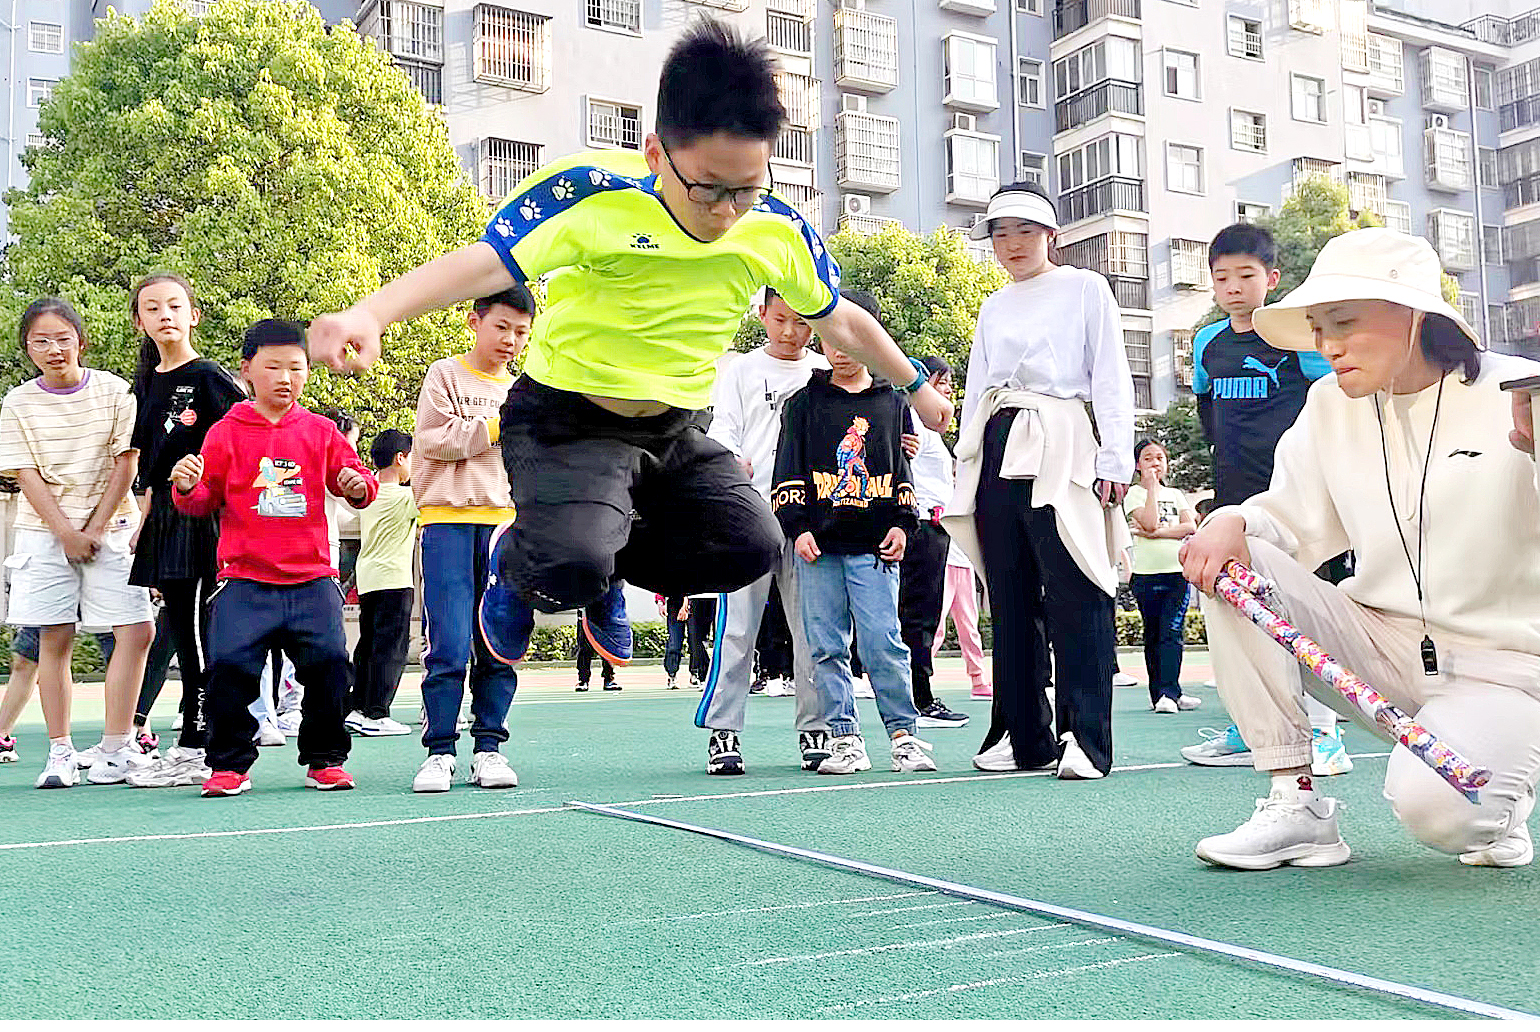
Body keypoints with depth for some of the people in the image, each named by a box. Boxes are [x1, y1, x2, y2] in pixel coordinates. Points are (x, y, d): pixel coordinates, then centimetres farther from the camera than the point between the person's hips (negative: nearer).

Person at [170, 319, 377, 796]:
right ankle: (229, 764, 6)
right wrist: (187, 488, -14)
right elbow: (205, 501, 8)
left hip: (311, 577, 1)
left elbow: (353, 480, 13)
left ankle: (325, 759, 12)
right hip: (244, 579, -1)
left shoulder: (320, 431, 9)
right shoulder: (227, 432, 6)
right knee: (230, 665, -11)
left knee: (329, 661, -6)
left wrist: (359, 485, -9)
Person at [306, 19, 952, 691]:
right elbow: (483, 262, -34)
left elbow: (840, 321, 10)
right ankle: (519, 566, 12)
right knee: (571, 563, -30)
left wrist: (915, 385, 20)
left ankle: (605, 569, 16)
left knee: (752, 545, -13)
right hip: (567, 418, -5)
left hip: (674, 430, 5)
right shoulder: (594, 193, -24)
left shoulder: (778, 231, -8)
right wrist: (368, 314, -51)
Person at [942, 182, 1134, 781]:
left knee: (1074, 596, -13)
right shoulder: (992, 308, 22)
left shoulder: (1085, 290, 8)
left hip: (1058, 449, -5)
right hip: (995, 450, 5)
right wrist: (966, 464, 13)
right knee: (1010, 599, 5)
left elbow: (1110, 379, 2)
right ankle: (1024, 736, 12)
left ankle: (1084, 738, -10)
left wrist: (1115, 459, -8)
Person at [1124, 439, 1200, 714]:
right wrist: (1153, 486, -7)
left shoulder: (1176, 495, 16)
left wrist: (1155, 533, -11)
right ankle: (1165, 693, 9)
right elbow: (1150, 522, -14)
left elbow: (1190, 527, 0)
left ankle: (1168, 694, -13)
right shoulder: (1134, 494, 4)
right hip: (1146, 574, -2)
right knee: (1153, 636, 3)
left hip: (1177, 571, 2)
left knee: (1172, 634, -9)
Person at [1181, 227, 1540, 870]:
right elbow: (1293, 520, 8)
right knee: (1228, 564, -18)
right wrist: (1233, 523, -15)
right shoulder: (1330, 406, 6)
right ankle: (1296, 805, -14)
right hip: (1379, 647, 5)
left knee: (1430, 800, -34)